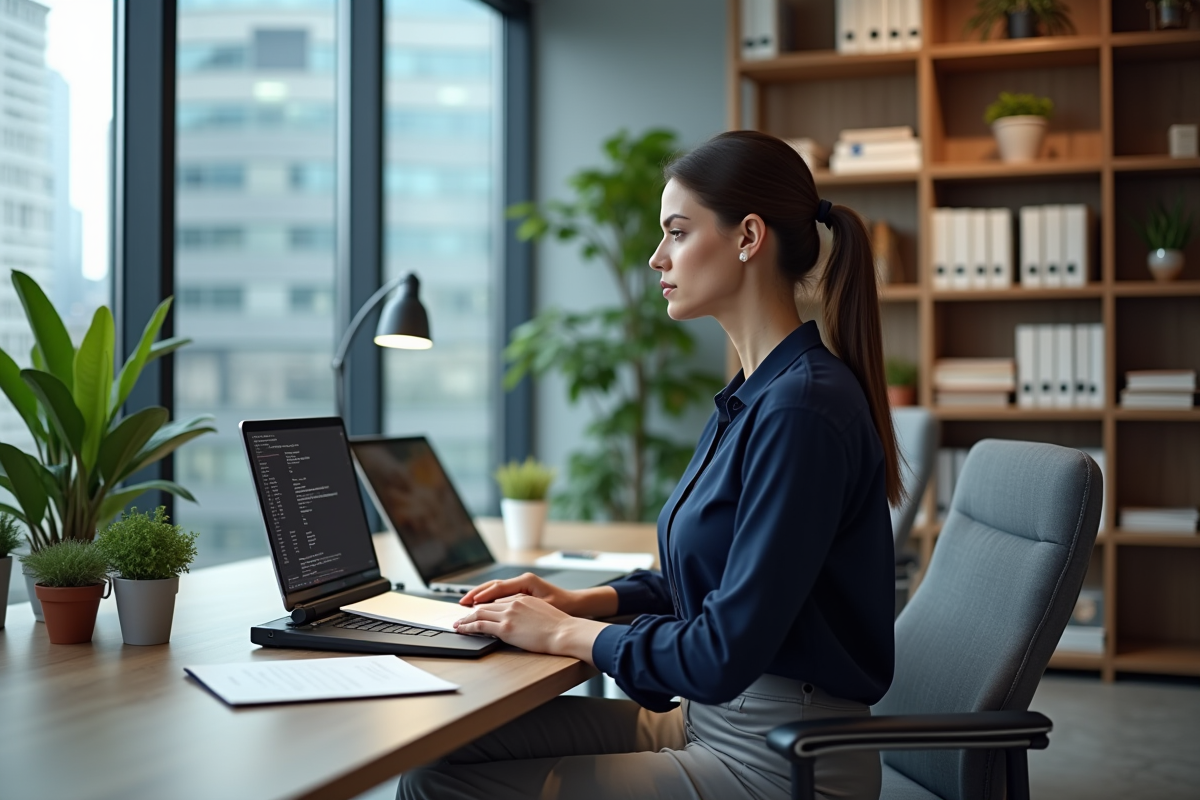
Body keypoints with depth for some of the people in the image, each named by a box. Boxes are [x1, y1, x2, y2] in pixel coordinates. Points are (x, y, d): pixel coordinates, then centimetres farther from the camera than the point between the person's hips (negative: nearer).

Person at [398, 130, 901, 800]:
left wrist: (565, 633, -10)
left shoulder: (801, 407, -22)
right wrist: (583, 602, 7)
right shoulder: (756, 393, 10)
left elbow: (725, 654, -24)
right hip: (713, 719, 9)